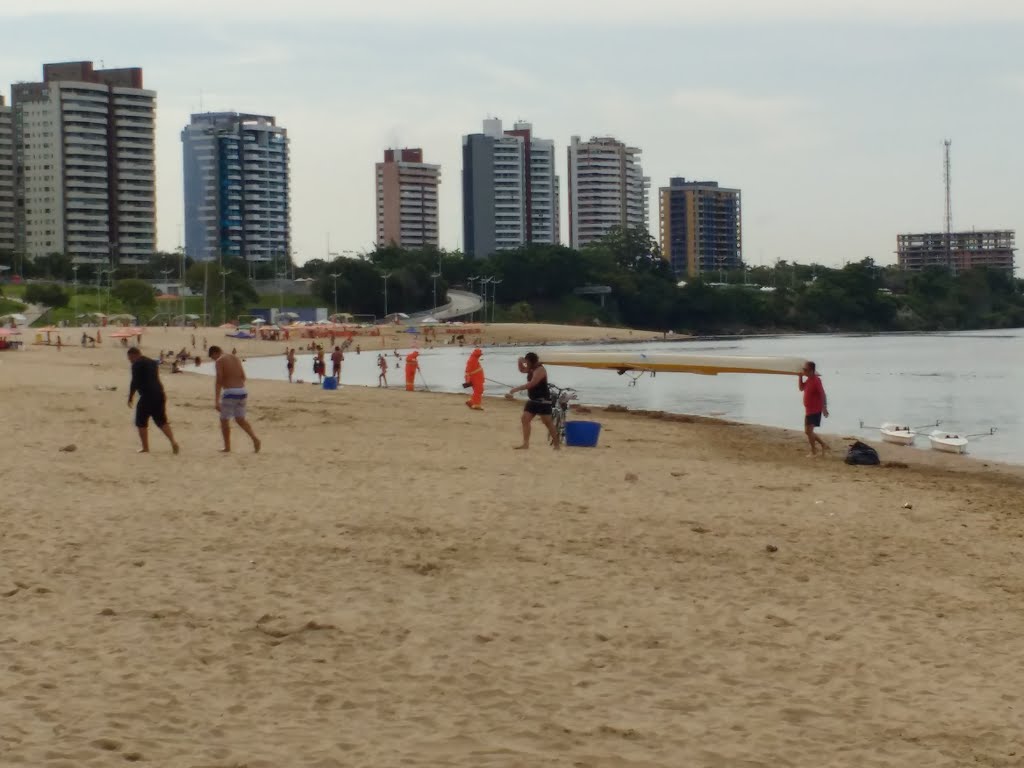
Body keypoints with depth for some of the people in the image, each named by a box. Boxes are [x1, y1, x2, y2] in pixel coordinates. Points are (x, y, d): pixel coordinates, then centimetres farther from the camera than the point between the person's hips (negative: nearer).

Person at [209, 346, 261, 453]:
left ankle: (227, 447, 10)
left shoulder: (219, 361, -5)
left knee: (224, 420, 8)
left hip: (230, 393, -7)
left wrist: (216, 401, -15)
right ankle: (255, 438, -1)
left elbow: (219, 381, -14)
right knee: (240, 419, 18)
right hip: (242, 391, 7)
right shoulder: (236, 359, 16)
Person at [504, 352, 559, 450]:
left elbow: (531, 384, -28)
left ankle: (557, 443, 0)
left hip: (543, 400, -10)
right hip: (533, 400, 10)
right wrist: (520, 362, 5)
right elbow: (522, 370, 29)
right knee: (525, 419, 5)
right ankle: (526, 444, 7)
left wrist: (516, 389, -27)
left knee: (547, 422, -7)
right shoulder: (531, 369, 9)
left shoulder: (540, 370, -20)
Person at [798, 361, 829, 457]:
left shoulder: (816, 380, -18)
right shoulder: (808, 380, 9)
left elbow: (822, 394, -21)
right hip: (809, 410, 10)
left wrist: (824, 408, -26)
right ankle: (824, 445, 22)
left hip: (815, 410, -10)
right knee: (808, 431, 13)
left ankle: (814, 451, 1)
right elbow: (801, 388, 22)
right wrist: (800, 377, 9)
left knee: (809, 430, -10)